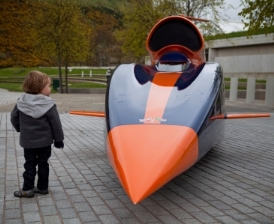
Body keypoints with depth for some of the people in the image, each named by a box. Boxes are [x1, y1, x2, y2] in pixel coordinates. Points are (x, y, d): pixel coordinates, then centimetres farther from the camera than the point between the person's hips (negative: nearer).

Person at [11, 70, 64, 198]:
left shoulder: (21, 103, -3)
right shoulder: (48, 105, -13)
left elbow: (14, 118, 6)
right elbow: (55, 123, -10)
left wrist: (21, 130, 23)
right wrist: (58, 139, 1)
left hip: (28, 141, 2)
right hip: (45, 141, -1)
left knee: (29, 164, 9)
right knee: (43, 164, 11)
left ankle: (27, 189, 9)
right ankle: (42, 187, 18)